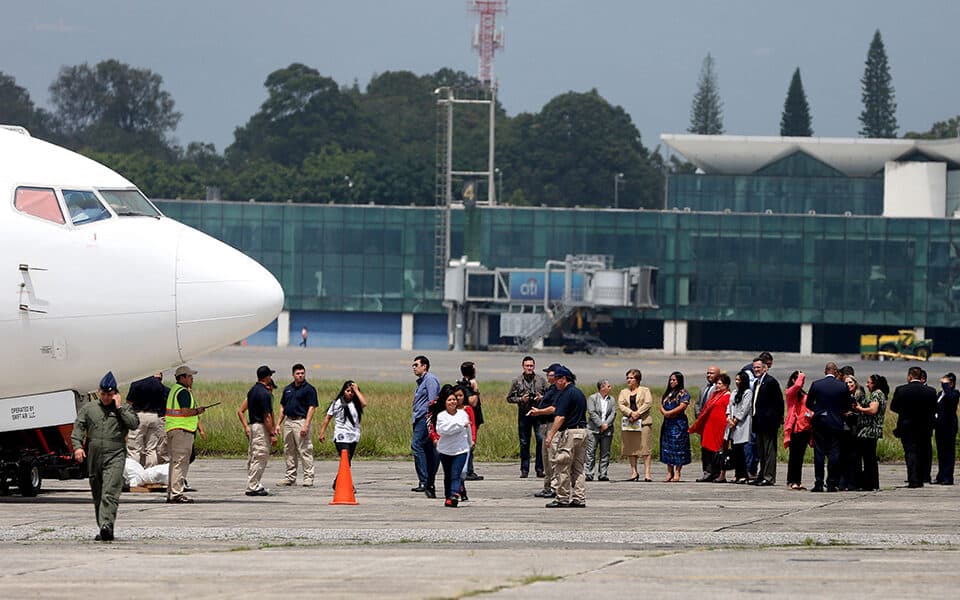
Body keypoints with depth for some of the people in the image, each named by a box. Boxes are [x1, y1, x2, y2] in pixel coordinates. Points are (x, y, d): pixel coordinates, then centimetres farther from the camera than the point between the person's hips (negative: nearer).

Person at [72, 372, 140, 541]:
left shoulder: (124, 409, 10)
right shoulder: (88, 408, 15)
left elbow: (134, 424, -5)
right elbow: (78, 427, 7)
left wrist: (119, 408, -5)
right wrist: (78, 446, -8)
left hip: (115, 456, -4)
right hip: (94, 457, 4)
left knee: (110, 492, -19)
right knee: (97, 494, 9)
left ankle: (107, 524, -29)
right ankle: (103, 529, 17)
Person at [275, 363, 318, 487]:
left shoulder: (309, 389, -5)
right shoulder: (288, 389, 14)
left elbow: (311, 408, -10)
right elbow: (283, 407, 19)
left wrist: (306, 425, -19)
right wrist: (278, 424, 12)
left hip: (301, 421, -7)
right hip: (288, 421, 7)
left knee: (305, 451, -8)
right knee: (289, 452, 11)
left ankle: (308, 478, -4)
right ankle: (290, 477, 18)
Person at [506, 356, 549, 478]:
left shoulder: (541, 380, 5)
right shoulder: (517, 381, 5)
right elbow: (509, 398, 7)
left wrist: (542, 398, -11)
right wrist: (521, 399, -9)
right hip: (524, 414, 1)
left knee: (541, 440, -9)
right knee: (524, 443, 5)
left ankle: (539, 468, -2)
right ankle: (524, 470, 11)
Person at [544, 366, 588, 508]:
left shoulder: (566, 394, -13)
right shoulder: (579, 392, 16)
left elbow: (560, 417, -19)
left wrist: (550, 435, -19)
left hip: (570, 432, -9)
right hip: (582, 431, 9)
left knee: (562, 467, -4)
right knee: (578, 468, 11)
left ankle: (562, 499, -3)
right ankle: (579, 499, 9)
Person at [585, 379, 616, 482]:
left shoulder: (612, 400, 13)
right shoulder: (592, 398, 1)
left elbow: (613, 413, 5)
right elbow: (592, 413, -8)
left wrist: (606, 424, -9)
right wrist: (601, 424, -14)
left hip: (607, 430, 4)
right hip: (593, 430, -4)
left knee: (605, 453, 3)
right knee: (591, 452, -6)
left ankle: (602, 474, 7)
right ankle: (589, 474, -6)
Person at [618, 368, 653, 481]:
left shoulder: (645, 390, 9)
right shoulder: (624, 392, 17)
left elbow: (648, 403, -4)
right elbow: (620, 405, 3)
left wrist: (637, 413, -14)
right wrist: (631, 413, -13)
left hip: (643, 422, -3)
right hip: (628, 423, 3)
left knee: (645, 447, -9)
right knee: (631, 448, 2)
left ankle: (647, 472, -12)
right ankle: (634, 471, 7)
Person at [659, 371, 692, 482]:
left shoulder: (683, 393, -4)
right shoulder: (667, 393, 18)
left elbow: (682, 406, -15)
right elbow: (661, 405, 14)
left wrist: (669, 413, -14)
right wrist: (664, 412, -7)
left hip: (679, 423, -7)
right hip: (667, 423, 7)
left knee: (678, 447, -8)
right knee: (667, 447, 5)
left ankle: (677, 473, -6)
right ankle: (669, 472, 10)